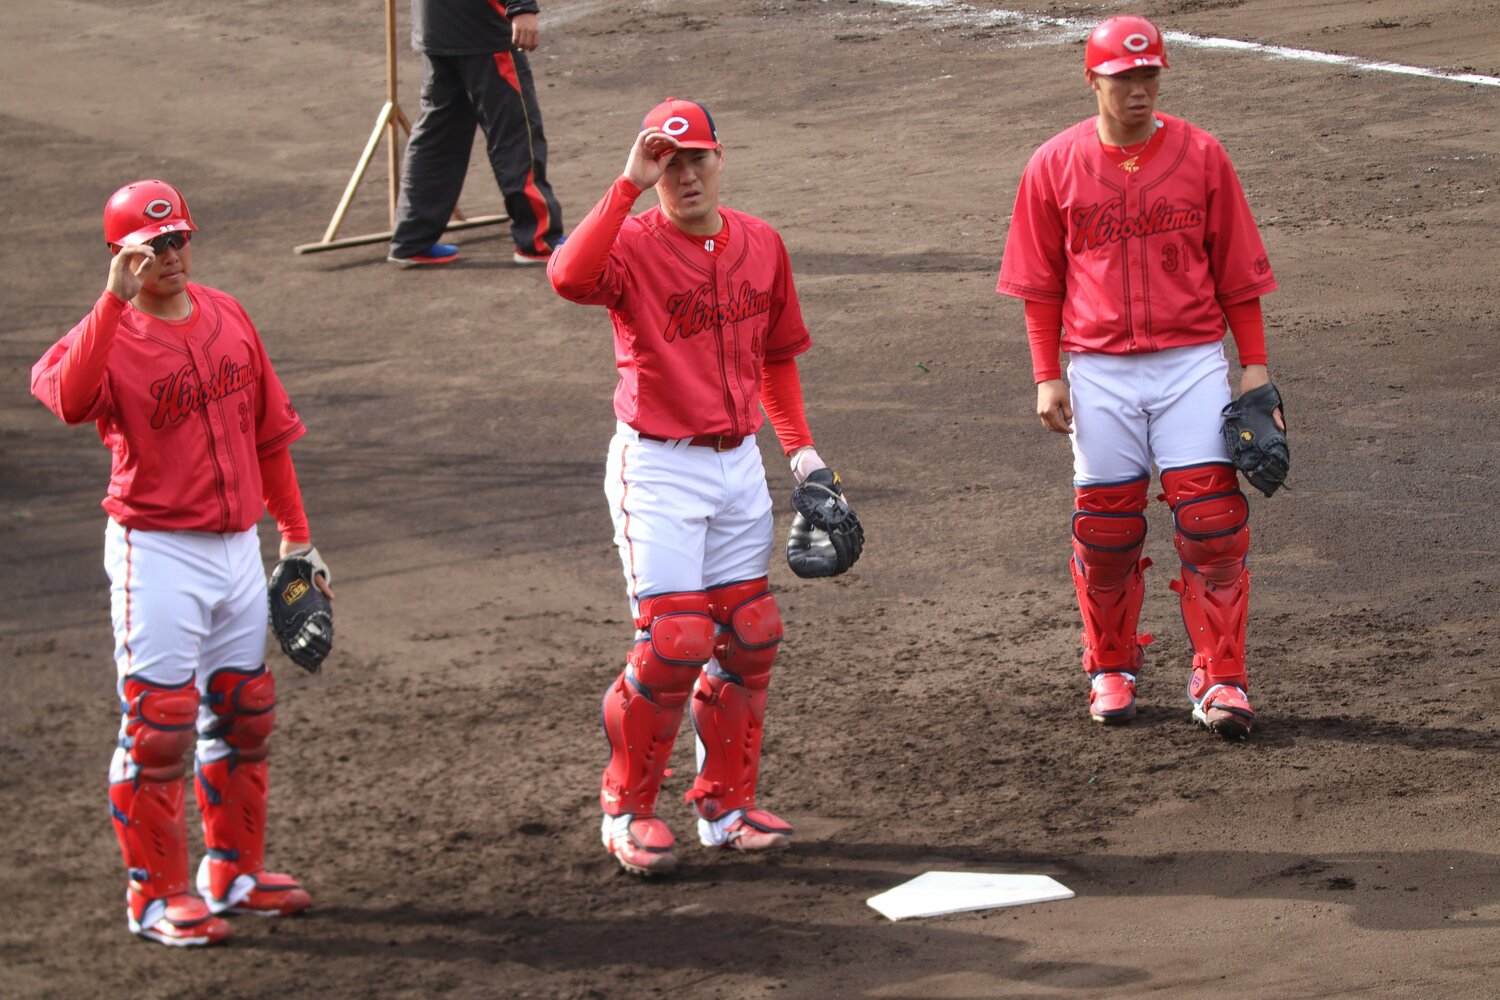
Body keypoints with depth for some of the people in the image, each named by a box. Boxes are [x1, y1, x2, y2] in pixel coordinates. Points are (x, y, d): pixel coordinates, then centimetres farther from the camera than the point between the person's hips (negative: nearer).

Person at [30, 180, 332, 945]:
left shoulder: (228, 318, 6)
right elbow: (68, 395, -37)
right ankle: (155, 895, 5)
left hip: (237, 546, 6)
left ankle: (234, 871, 29)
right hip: (157, 554, -6)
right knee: (158, 723, -4)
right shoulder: (112, 336, -13)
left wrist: (296, 534, 15)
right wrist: (116, 299, -39)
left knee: (243, 714, 14)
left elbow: (270, 431, 14)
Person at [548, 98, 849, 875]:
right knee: (674, 641, -10)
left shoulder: (761, 245, 6)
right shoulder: (632, 246, -11)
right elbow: (570, 278, -35)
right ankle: (628, 810, 6)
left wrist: (799, 446, 12)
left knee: (748, 636, 9)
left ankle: (725, 805, 23)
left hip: (738, 462, 6)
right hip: (656, 467, -6)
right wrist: (629, 185, -32)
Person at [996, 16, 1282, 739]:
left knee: (1212, 520, -7)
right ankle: (1111, 669, 23)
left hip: (1193, 361, 0)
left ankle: (1219, 679, -1)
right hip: (1100, 372, 0)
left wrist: (1255, 366, 2)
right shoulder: (1055, 165, 2)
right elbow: (1040, 284, 7)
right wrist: (1047, 376, 2)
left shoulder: (1200, 156, 2)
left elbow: (1237, 271, 5)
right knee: (1105, 529, 4)